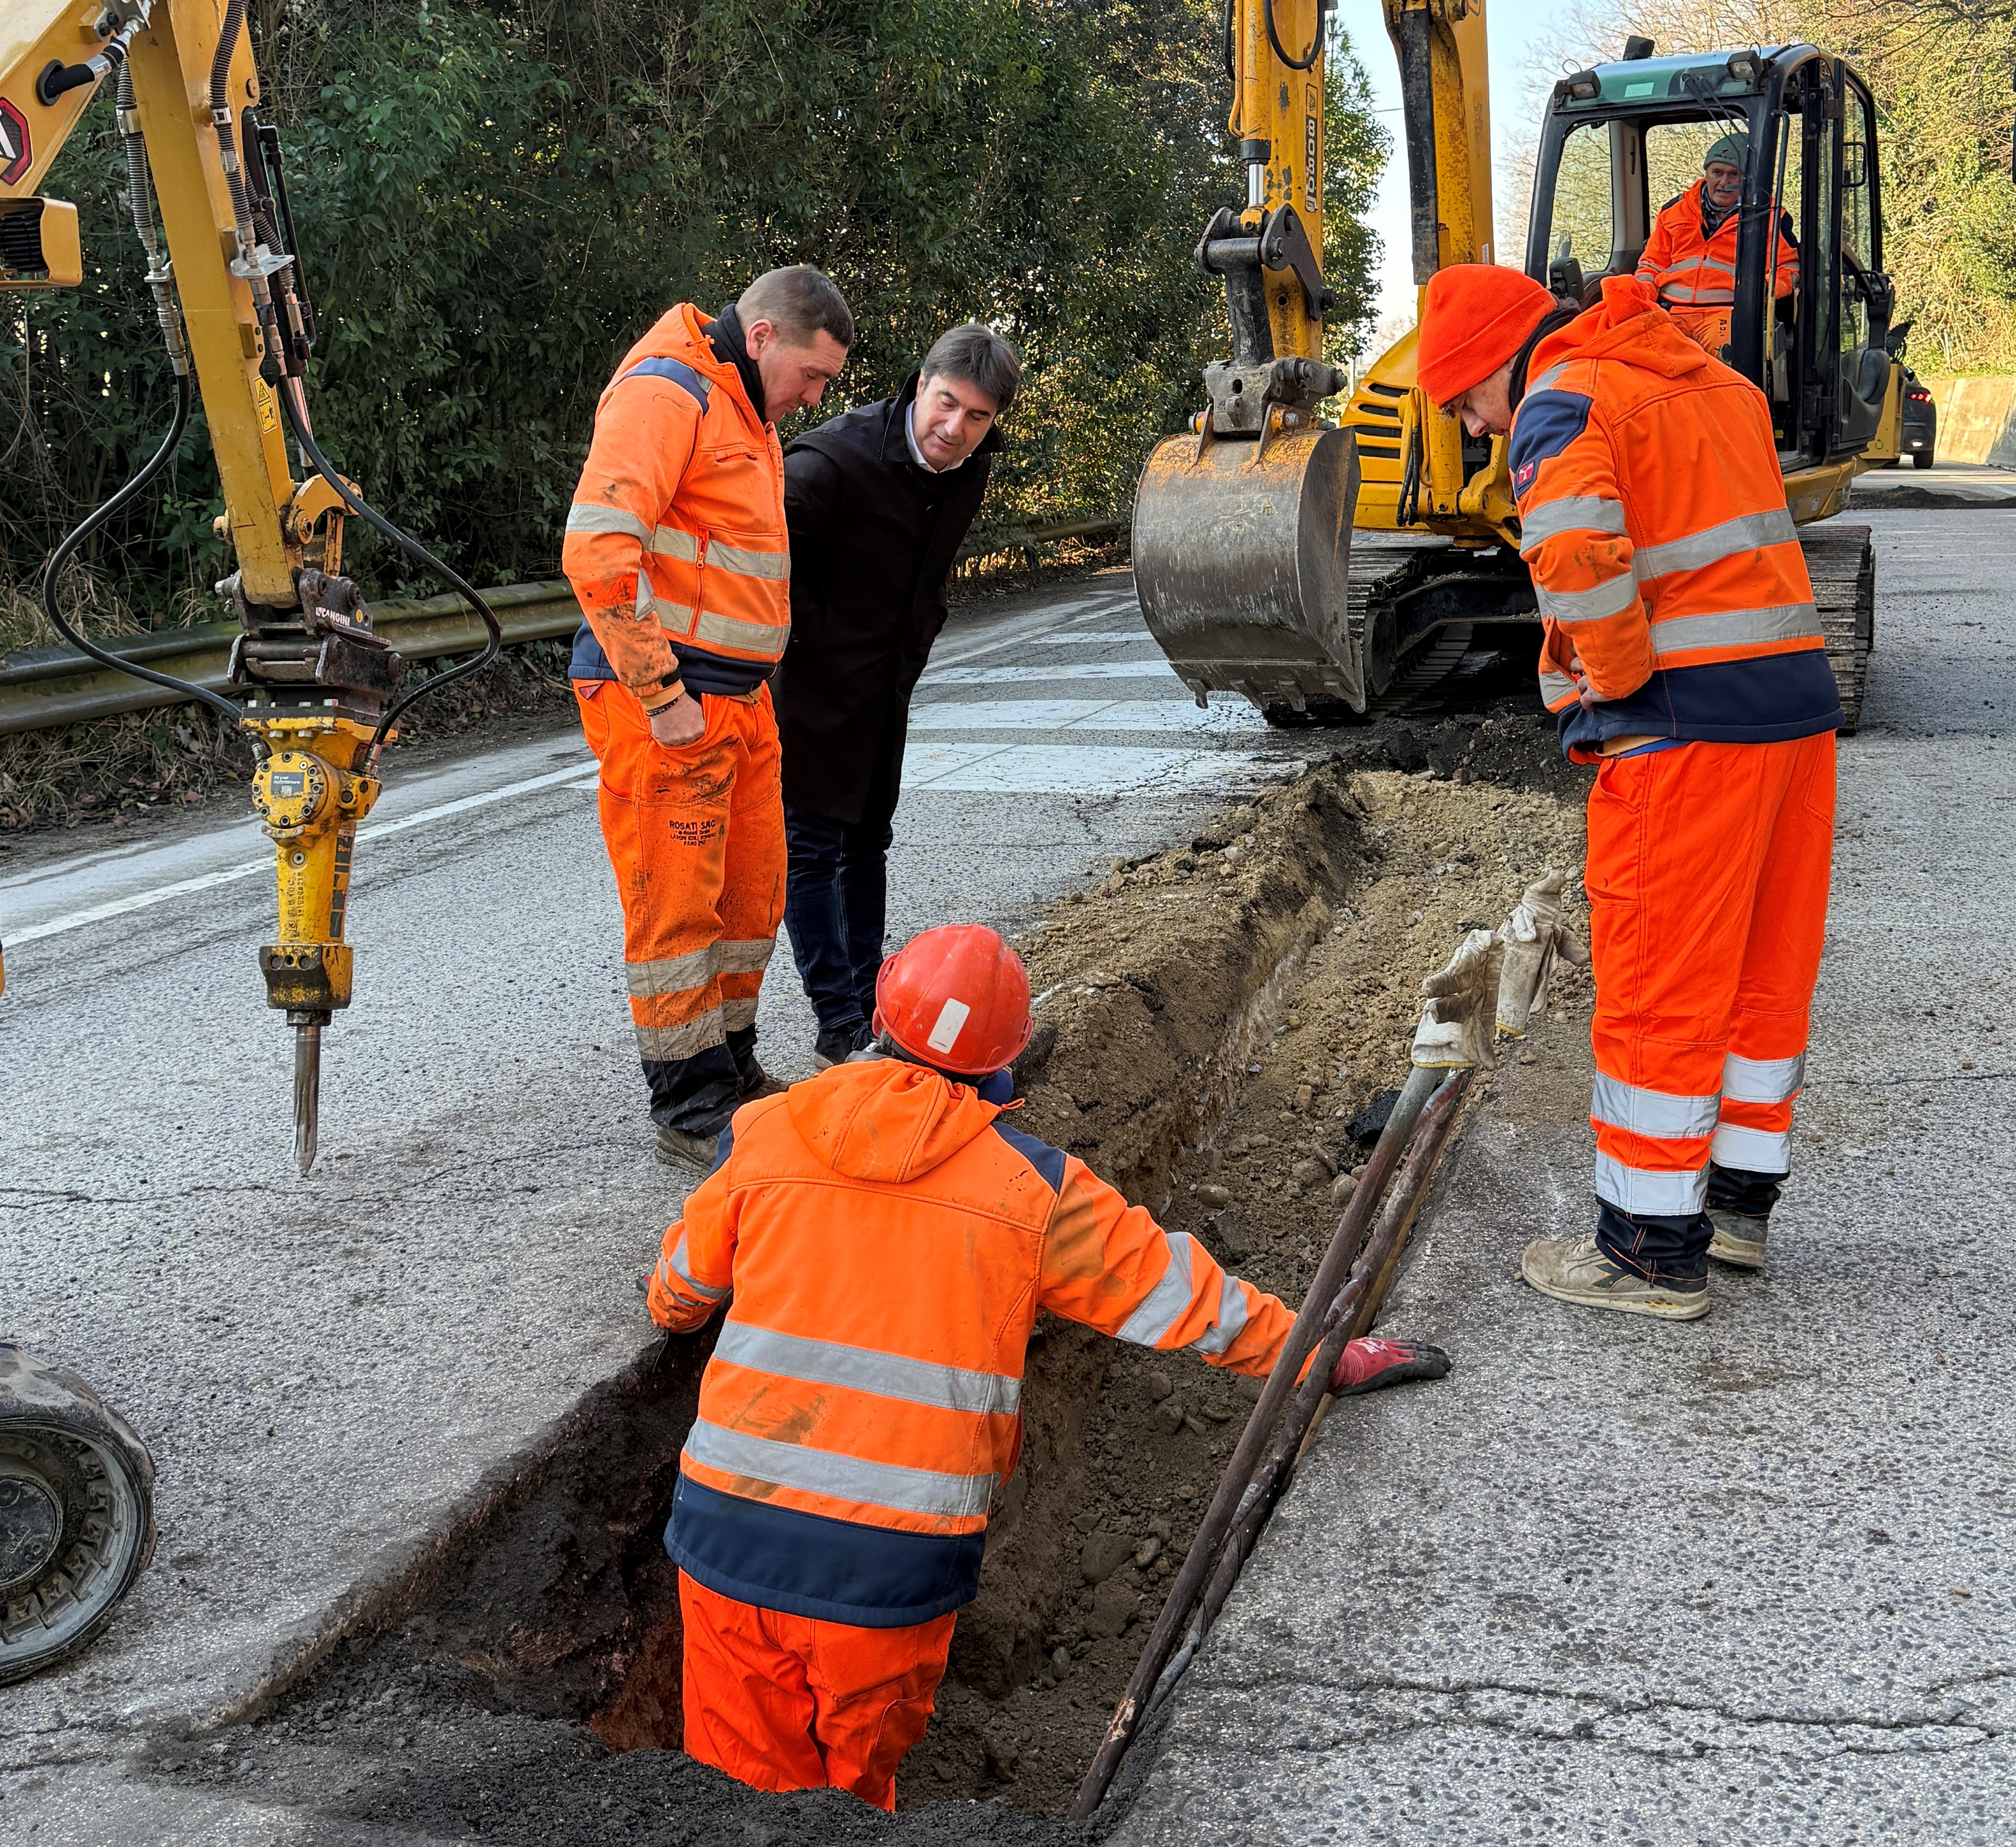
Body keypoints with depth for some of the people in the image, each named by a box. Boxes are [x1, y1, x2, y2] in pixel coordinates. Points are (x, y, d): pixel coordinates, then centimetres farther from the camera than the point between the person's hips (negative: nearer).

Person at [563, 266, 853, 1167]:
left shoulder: (747, 410, 19)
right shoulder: (663, 392, -13)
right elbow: (596, 551, -24)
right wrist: (660, 694, -21)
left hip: (739, 698, 10)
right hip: (665, 701, -10)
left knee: (752, 894, 15)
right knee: (676, 906, -2)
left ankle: (732, 1071, 30)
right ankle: (690, 1111, 8)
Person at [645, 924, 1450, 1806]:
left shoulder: (762, 1135, 3)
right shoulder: (1034, 1186, -2)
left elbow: (678, 1293, 19)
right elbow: (1177, 1294, 6)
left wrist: (672, 1310, 44)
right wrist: (1326, 1355, 20)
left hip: (729, 1531, 2)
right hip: (894, 1567, -1)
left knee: (740, 1780, 19)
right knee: (857, 1782, 21)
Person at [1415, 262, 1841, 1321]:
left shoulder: (1561, 406, -9)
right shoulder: (1707, 380, 20)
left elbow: (1576, 551, -28)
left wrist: (1616, 681, -14)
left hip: (1688, 727, -9)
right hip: (1798, 702, 9)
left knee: (1656, 990, 0)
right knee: (1765, 968, 17)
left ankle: (1652, 1251, 10)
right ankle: (1740, 1202, 31)